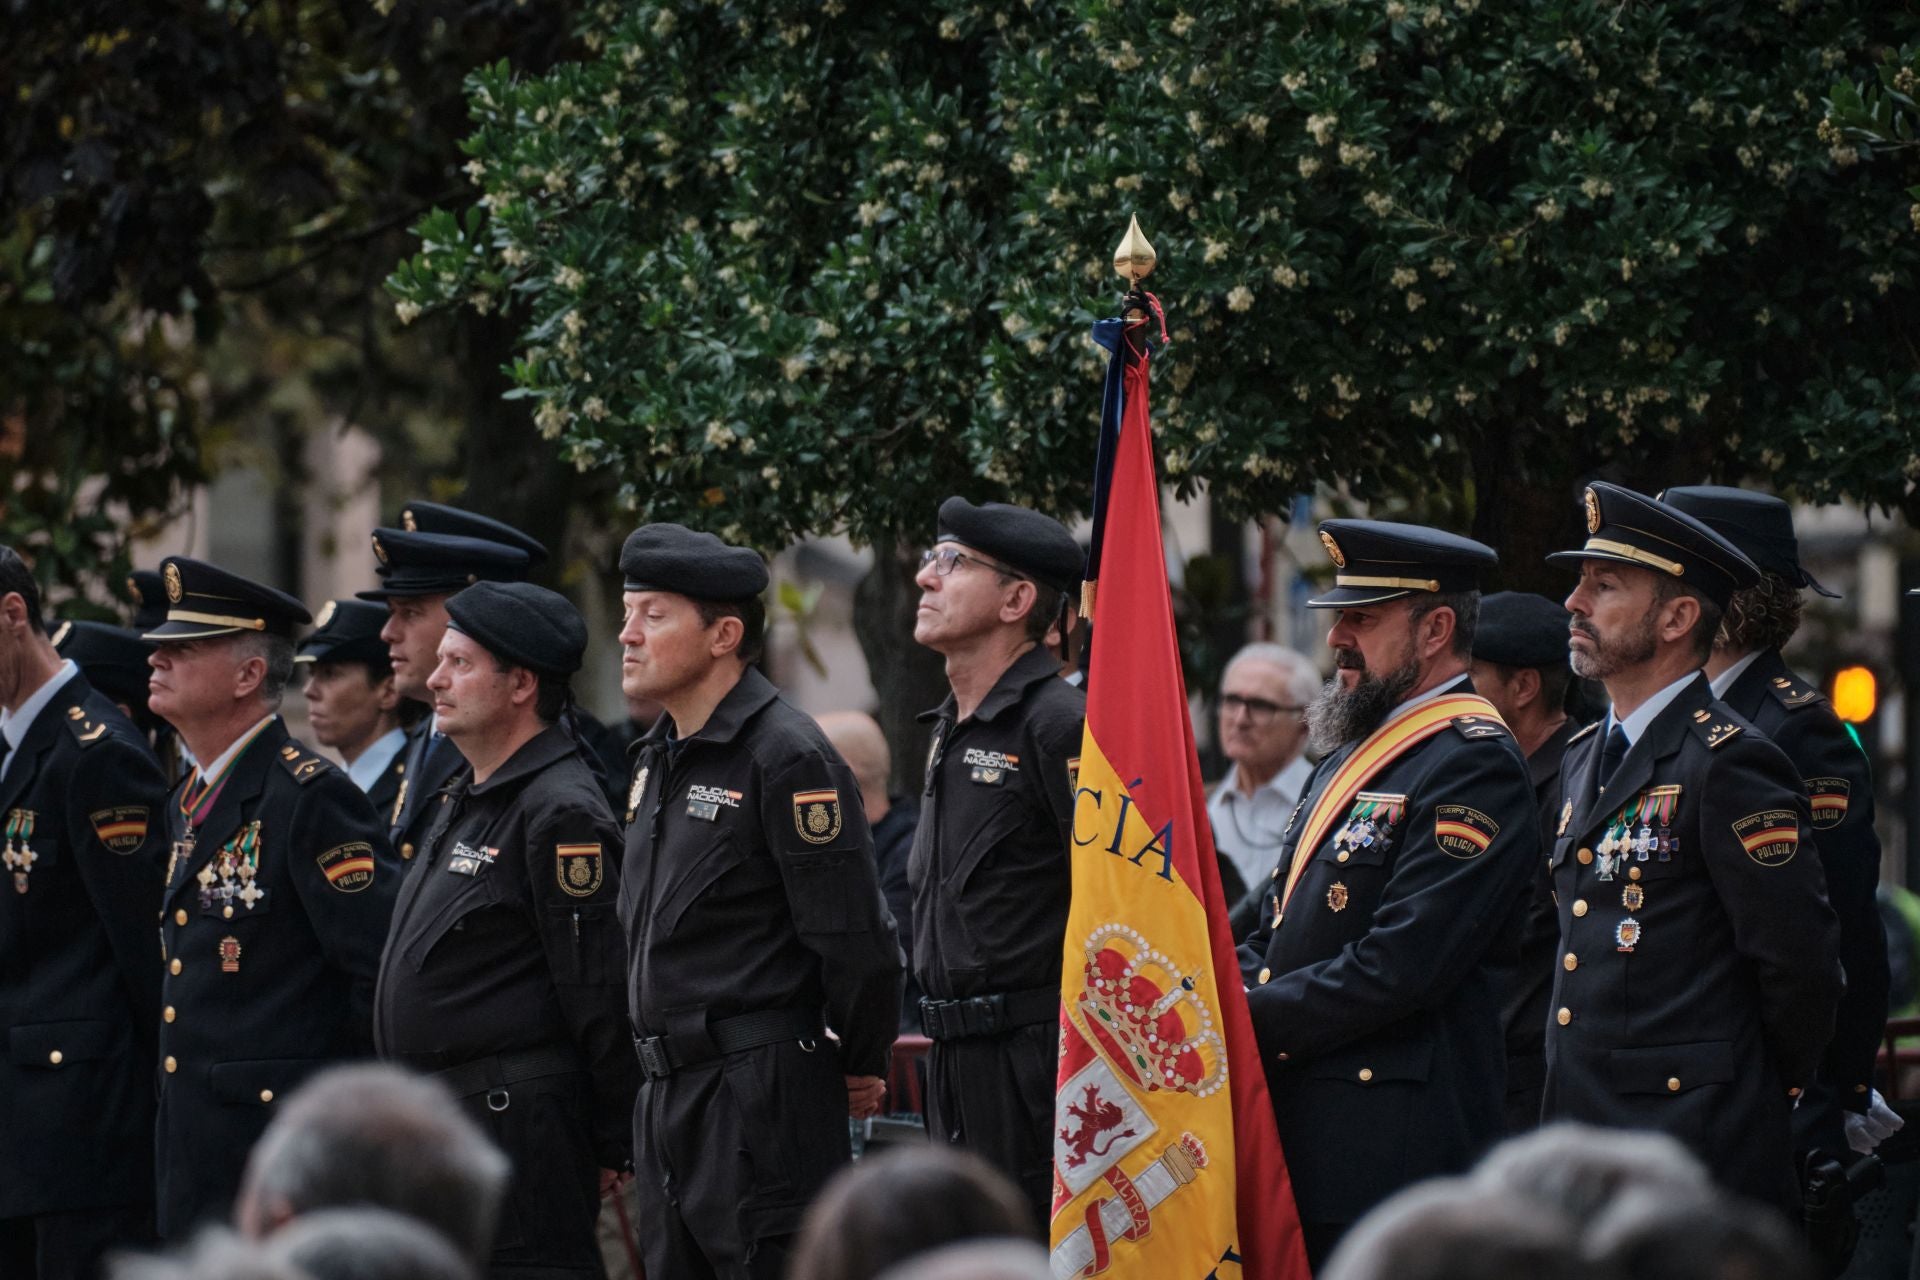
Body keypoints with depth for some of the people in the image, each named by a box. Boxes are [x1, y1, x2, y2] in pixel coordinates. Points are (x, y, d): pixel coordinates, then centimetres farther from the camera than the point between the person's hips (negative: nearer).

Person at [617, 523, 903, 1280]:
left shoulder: (788, 757, -13)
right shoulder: (658, 762, 16)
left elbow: (855, 939, -15)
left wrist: (861, 1068, -4)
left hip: (764, 1102, -9)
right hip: (667, 1097, 9)